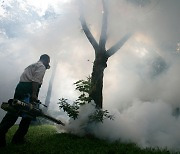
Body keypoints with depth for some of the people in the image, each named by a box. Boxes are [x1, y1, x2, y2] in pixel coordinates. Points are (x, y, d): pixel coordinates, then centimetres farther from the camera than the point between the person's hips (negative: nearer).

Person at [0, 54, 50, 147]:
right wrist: (34, 94, -21)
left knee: (13, 111, 3)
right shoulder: (41, 66, 5)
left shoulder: (31, 66, 32)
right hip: (28, 89, -8)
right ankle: (18, 138, -5)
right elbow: (36, 80, -12)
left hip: (20, 86, 8)